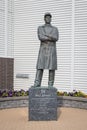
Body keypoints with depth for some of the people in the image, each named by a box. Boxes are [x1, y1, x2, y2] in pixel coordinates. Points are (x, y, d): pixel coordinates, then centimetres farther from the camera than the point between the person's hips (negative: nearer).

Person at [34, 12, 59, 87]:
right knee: (40, 67, -9)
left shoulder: (55, 29, 12)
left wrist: (46, 35, -14)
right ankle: (37, 85, -9)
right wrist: (51, 38, -10)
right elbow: (40, 38, -10)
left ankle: (50, 85, 1)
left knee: (52, 68, -4)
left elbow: (56, 39, -9)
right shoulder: (40, 28, 10)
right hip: (43, 50, 0)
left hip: (52, 50, 0)